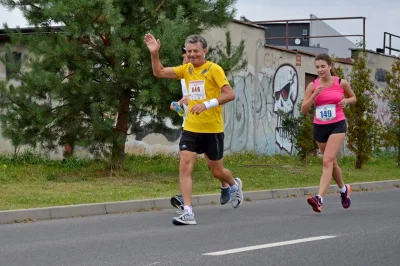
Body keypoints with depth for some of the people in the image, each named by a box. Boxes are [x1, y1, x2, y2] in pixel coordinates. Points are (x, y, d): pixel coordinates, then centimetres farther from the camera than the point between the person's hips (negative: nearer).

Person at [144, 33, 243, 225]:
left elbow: (230, 94, -17)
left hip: (212, 129, -4)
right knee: (185, 166, -12)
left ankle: (234, 185, 45)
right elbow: (159, 72, 10)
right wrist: (154, 53, -6)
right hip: (191, 128, 4)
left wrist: (207, 104, -28)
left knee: (217, 171, 10)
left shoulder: (214, 69, -10)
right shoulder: (186, 69, 7)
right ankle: (188, 212, -13)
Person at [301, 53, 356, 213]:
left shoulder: (341, 83, -2)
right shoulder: (313, 86, 0)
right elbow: (304, 110, -4)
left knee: (327, 161, -19)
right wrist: (314, 95, -18)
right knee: (332, 162, 16)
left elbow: (353, 97, 16)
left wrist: (346, 101, -7)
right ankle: (344, 189, 43)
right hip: (319, 127, 3)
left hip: (337, 125, -3)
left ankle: (319, 199, -27)